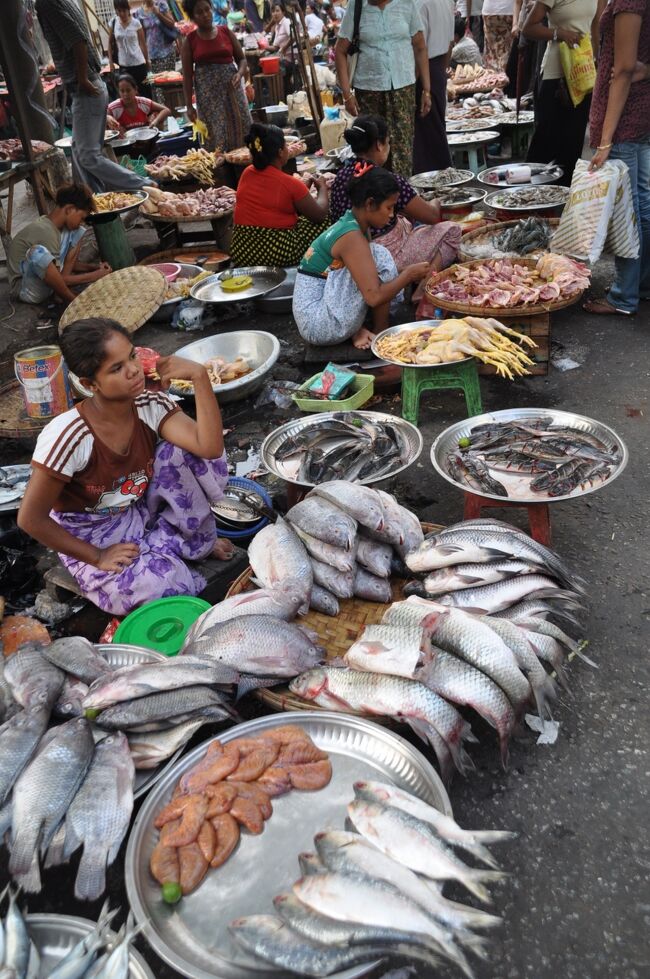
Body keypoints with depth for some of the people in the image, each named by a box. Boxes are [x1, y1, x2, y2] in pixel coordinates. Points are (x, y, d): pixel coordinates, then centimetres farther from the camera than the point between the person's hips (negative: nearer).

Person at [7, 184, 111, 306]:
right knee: (38, 252, -40)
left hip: (50, 282, 9)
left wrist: (95, 268, -2)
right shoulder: (45, 232, -25)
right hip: (26, 290, -9)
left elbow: (70, 264, 13)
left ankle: (61, 293, -6)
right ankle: (73, 301, -19)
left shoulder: (59, 226, 1)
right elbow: (57, 279, -24)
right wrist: (95, 275, -18)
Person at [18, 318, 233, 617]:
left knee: (184, 450, -22)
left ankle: (196, 541, -2)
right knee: (169, 589, -31)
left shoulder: (151, 406, -16)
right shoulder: (67, 436, -28)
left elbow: (210, 448, -30)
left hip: (141, 513, 5)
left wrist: (199, 375, -34)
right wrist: (97, 557, -15)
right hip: (91, 538, -4)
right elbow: (31, 519, -20)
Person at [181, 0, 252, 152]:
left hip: (232, 89, 2)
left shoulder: (226, 32, 5)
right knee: (216, 135, -4)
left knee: (241, 130, 0)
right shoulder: (189, 41, 1)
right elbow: (187, 75, 0)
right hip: (207, 93, -2)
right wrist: (189, 105, -5)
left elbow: (242, 58, 10)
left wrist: (240, 73, -12)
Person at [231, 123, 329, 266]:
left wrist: (303, 186, 22)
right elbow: (319, 215, -2)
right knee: (326, 222, 13)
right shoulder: (290, 184, -14)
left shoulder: (246, 174, 3)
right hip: (278, 253, -7)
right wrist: (322, 187, 17)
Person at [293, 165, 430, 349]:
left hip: (314, 321, 10)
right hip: (318, 324, -10)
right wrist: (409, 274, -9)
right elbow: (374, 297, -24)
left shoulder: (350, 225, 10)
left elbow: (363, 280, 20)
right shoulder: (351, 237, -19)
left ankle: (356, 331, 3)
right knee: (380, 257, -13)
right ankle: (382, 335, -1)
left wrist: (405, 275, 8)